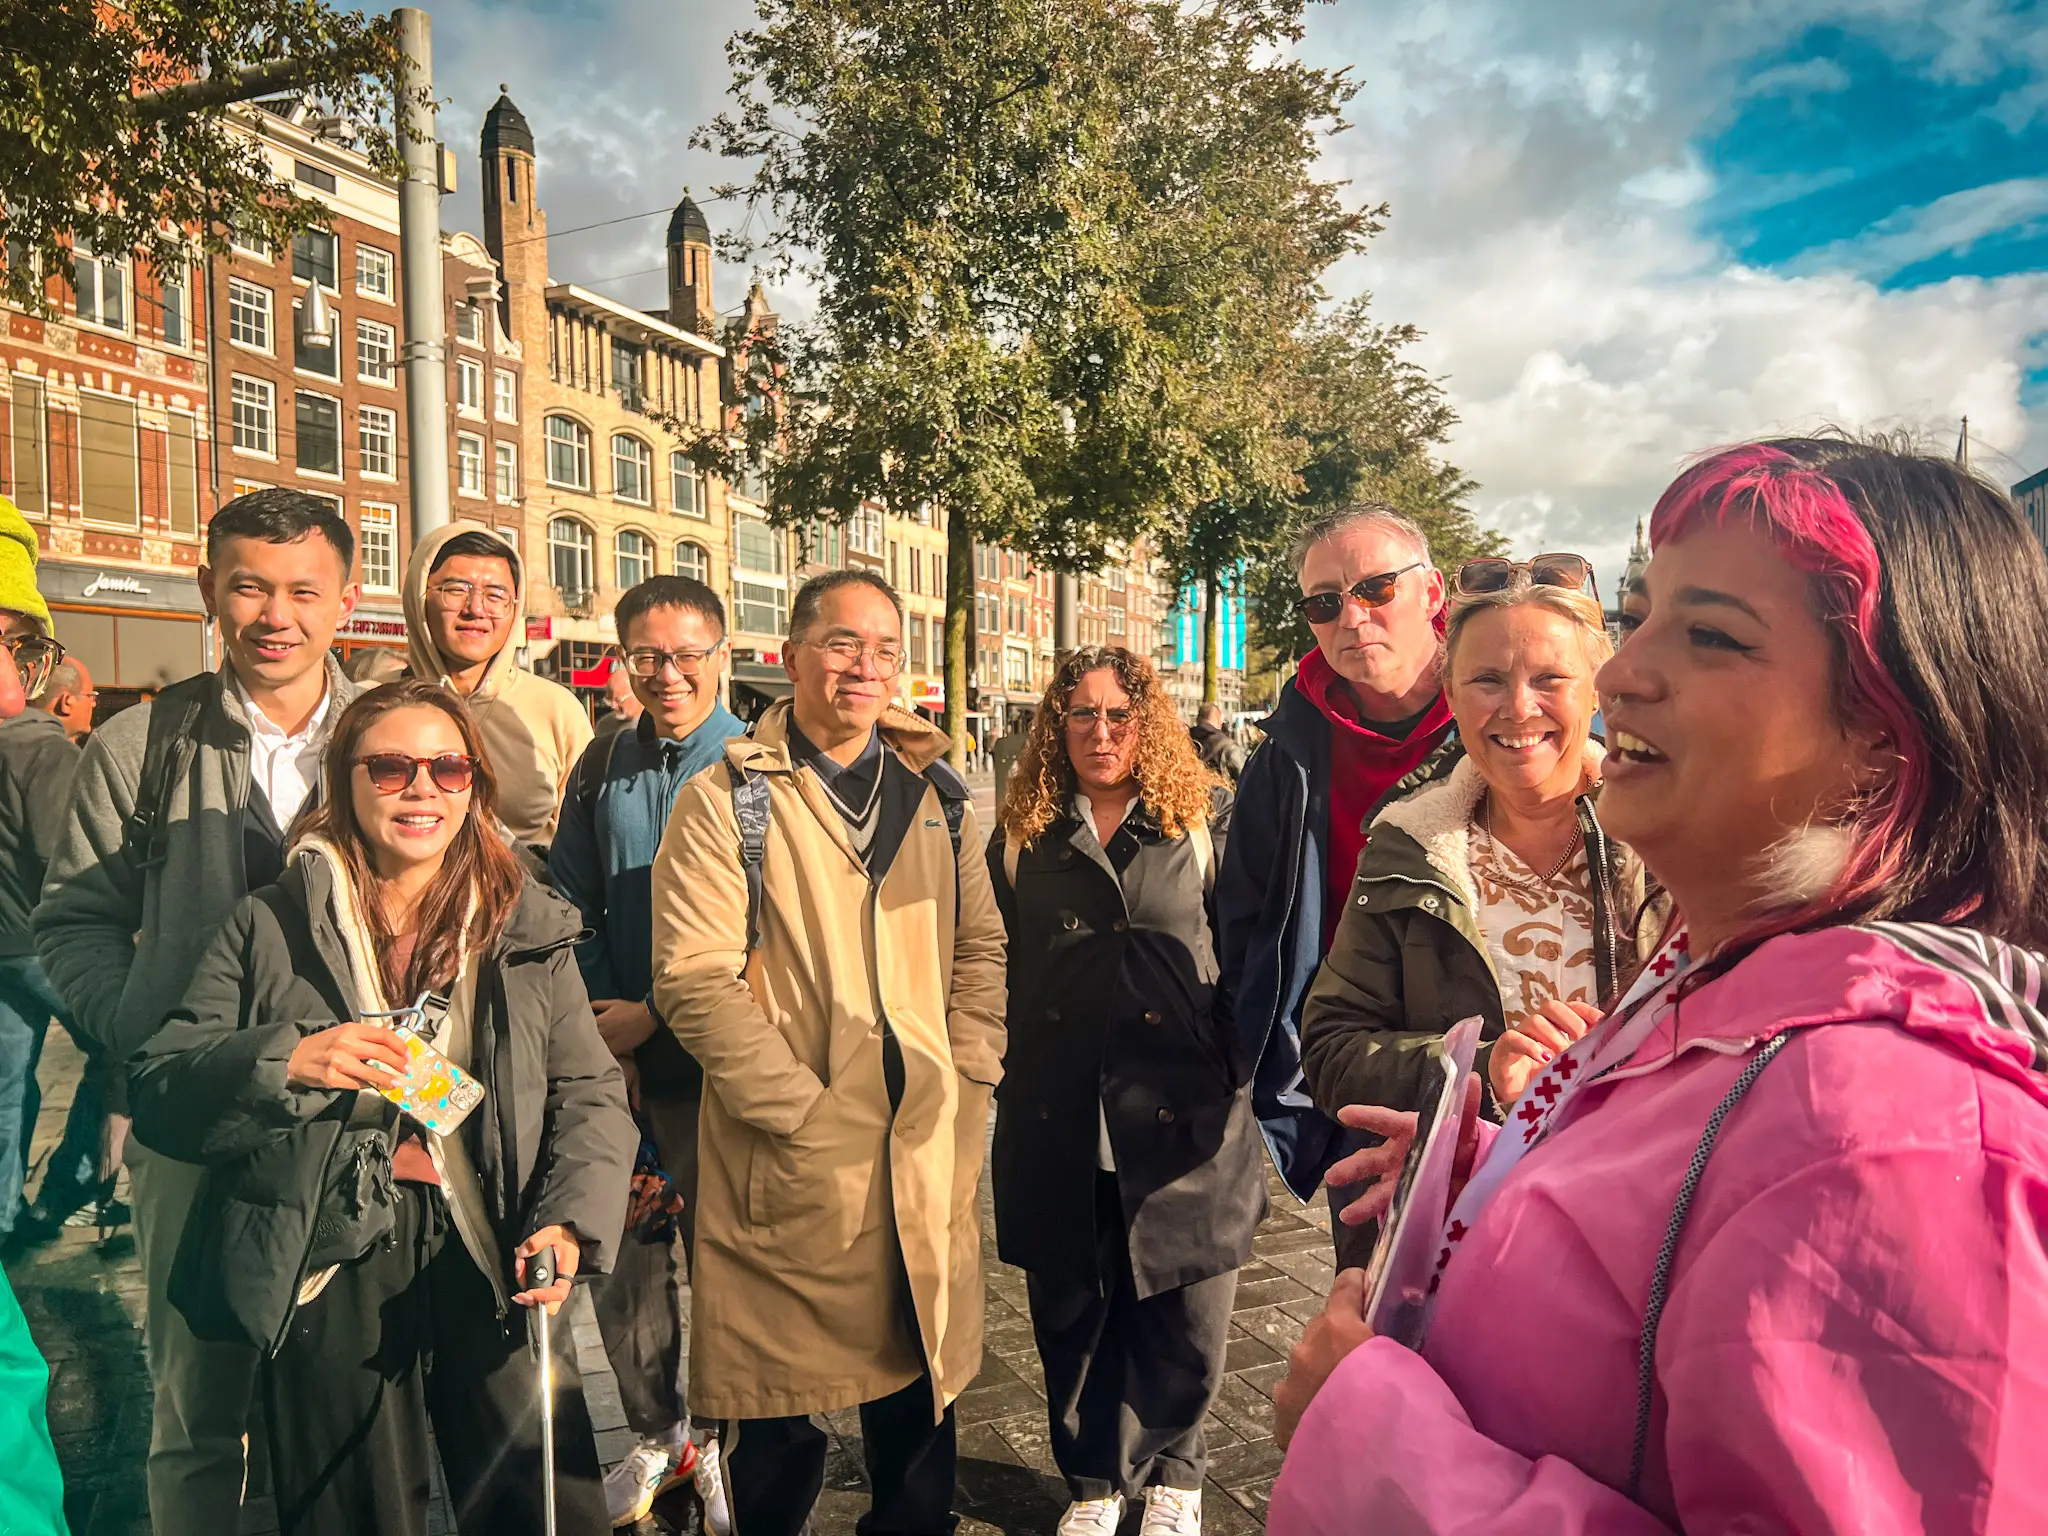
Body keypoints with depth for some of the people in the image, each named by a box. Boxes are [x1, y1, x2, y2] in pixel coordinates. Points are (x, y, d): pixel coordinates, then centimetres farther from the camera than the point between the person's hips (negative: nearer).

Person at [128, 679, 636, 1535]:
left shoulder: (530, 928, 4)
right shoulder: (271, 926, 3)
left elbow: (589, 1094, 2)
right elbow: (156, 1096, 0)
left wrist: (567, 1224, -14)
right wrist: (284, 1061, -19)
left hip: (492, 1266, 1)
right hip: (329, 1274, 0)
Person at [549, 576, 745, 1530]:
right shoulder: (600, 768, 6)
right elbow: (571, 905, 9)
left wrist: (660, 1015, -12)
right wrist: (603, 1028, -2)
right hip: (617, 1058, 4)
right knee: (624, 1260, 12)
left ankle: (727, 1444, 29)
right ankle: (658, 1435, 35)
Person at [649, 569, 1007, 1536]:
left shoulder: (936, 796, 9)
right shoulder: (724, 801, -6)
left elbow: (981, 945, 13)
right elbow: (695, 982, -13)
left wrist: (967, 1083, 0)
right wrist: (809, 1119, -16)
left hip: (930, 1155, 4)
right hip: (790, 1166, -4)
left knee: (921, 1386, 18)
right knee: (777, 1424, 10)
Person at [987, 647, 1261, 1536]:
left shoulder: (1200, 835, 3)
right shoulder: (1021, 839, 7)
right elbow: (996, 972, 10)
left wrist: (1244, 1078, 1)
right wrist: (1003, 1075, 8)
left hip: (1181, 1124, -1)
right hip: (1058, 1127, 2)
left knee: (1181, 1321, 9)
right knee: (1071, 1317, 13)